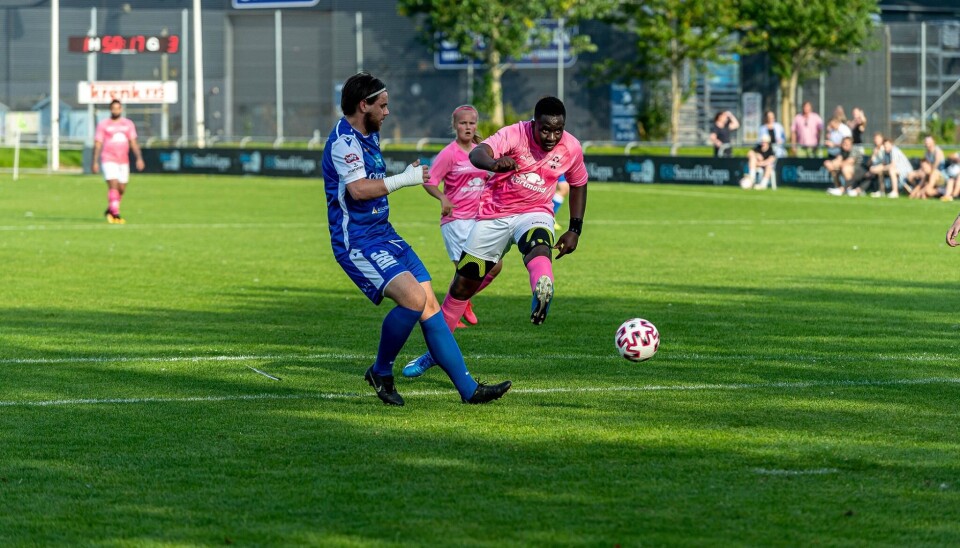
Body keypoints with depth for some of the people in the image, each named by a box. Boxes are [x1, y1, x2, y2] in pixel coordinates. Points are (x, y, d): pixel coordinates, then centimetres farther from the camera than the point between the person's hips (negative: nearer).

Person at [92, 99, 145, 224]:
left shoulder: (128, 124, 9)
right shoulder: (103, 125, 0)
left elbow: (133, 142, 7)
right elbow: (97, 144, -1)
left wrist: (139, 158, -6)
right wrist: (95, 162, -8)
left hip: (123, 161, 4)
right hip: (109, 161, -4)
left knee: (122, 189, 8)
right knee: (113, 185, -18)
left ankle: (110, 210, 30)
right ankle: (116, 214, -21)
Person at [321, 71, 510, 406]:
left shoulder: (366, 136, 17)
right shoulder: (343, 141, -16)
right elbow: (358, 189, -28)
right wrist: (405, 179, -19)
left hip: (383, 235, 10)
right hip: (358, 243, -10)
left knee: (429, 304, 2)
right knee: (414, 298, -25)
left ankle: (468, 389, 2)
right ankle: (381, 373, -4)